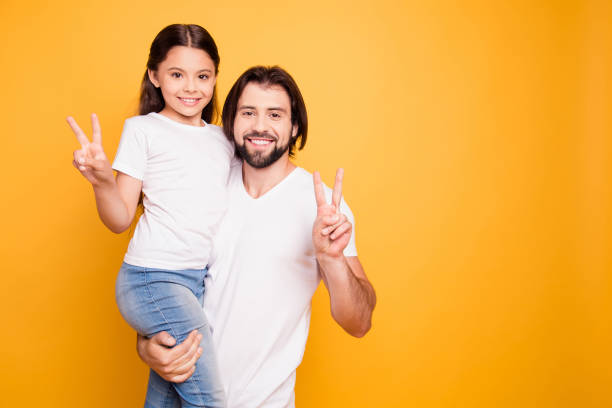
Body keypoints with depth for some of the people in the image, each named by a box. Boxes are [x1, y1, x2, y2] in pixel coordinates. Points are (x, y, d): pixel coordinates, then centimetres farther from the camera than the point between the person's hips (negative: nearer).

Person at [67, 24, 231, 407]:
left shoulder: (223, 140, 14)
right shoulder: (143, 129, 0)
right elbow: (120, 220, -3)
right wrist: (102, 180, -23)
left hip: (205, 279, 6)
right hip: (154, 277, -5)